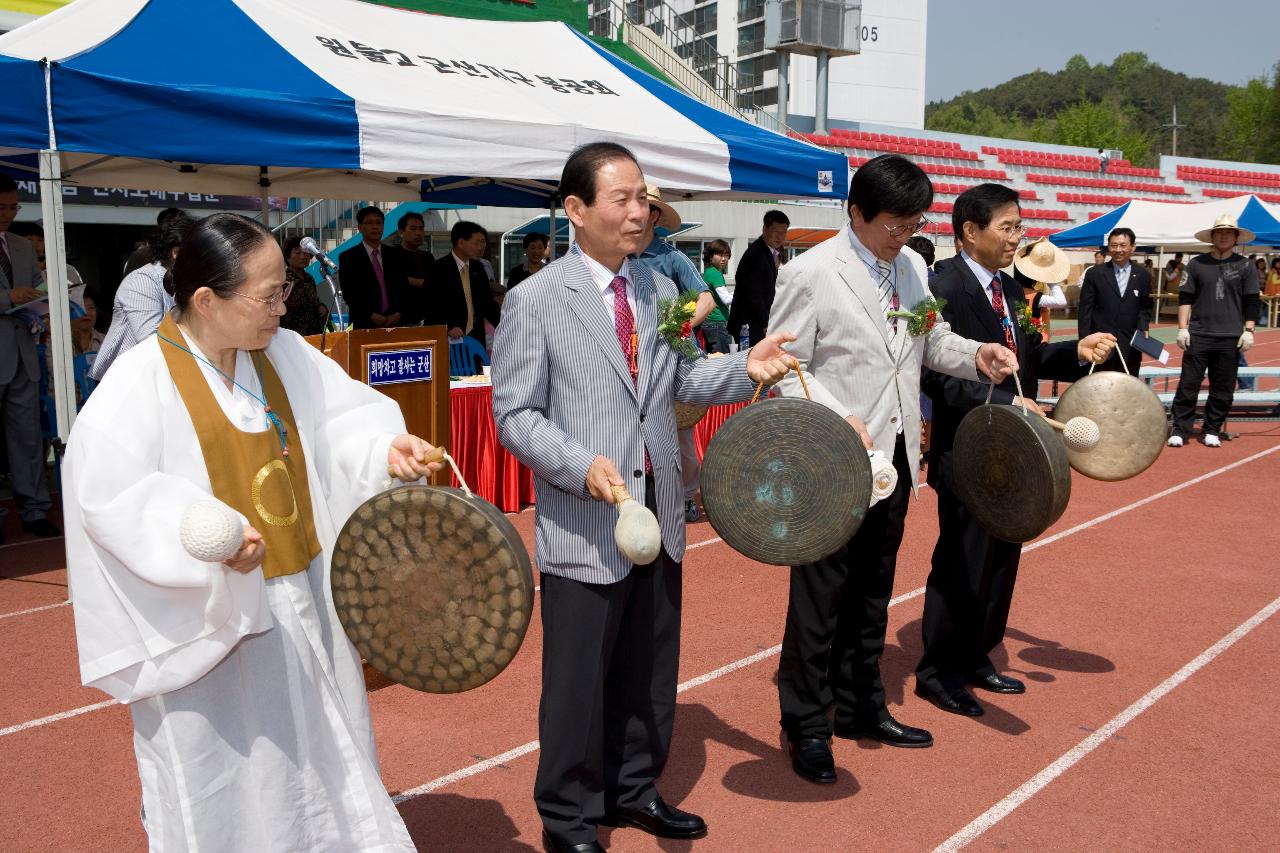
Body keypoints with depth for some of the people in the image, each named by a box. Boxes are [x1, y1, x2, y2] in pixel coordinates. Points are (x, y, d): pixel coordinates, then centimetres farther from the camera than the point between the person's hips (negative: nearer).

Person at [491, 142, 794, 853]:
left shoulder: (658, 290, 9)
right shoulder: (535, 301, -9)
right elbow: (515, 414, -10)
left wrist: (747, 368, 0)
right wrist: (582, 466, -24)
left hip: (661, 513, 6)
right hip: (585, 524, -6)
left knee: (651, 668, 18)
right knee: (578, 678, 7)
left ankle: (633, 789, 40)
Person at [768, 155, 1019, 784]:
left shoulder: (912, 265, 9)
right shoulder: (810, 273, -12)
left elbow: (930, 340, 21)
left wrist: (975, 354, 1)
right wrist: (840, 420, -25)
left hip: (894, 454, 7)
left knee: (873, 591, 18)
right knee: (821, 595, 2)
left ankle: (861, 707, 34)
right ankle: (806, 725, 18)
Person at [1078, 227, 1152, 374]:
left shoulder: (1143, 275, 8)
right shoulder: (1094, 273, 2)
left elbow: (1145, 308, 14)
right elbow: (1085, 310, 0)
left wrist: (1143, 329, -5)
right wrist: (1085, 342, -6)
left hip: (1130, 345, 2)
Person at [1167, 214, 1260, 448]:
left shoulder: (1245, 266, 5)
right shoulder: (1197, 264, 6)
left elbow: (1252, 302, 5)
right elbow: (1185, 298, 6)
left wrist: (1248, 331, -3)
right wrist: (1183, 328, -1)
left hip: (1230, 338, 0)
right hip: (1198, 336, 0)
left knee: (1223, 390, 5)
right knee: (1188, 385, -1)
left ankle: (1212, 431, 16)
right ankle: (1180, 430, 6)